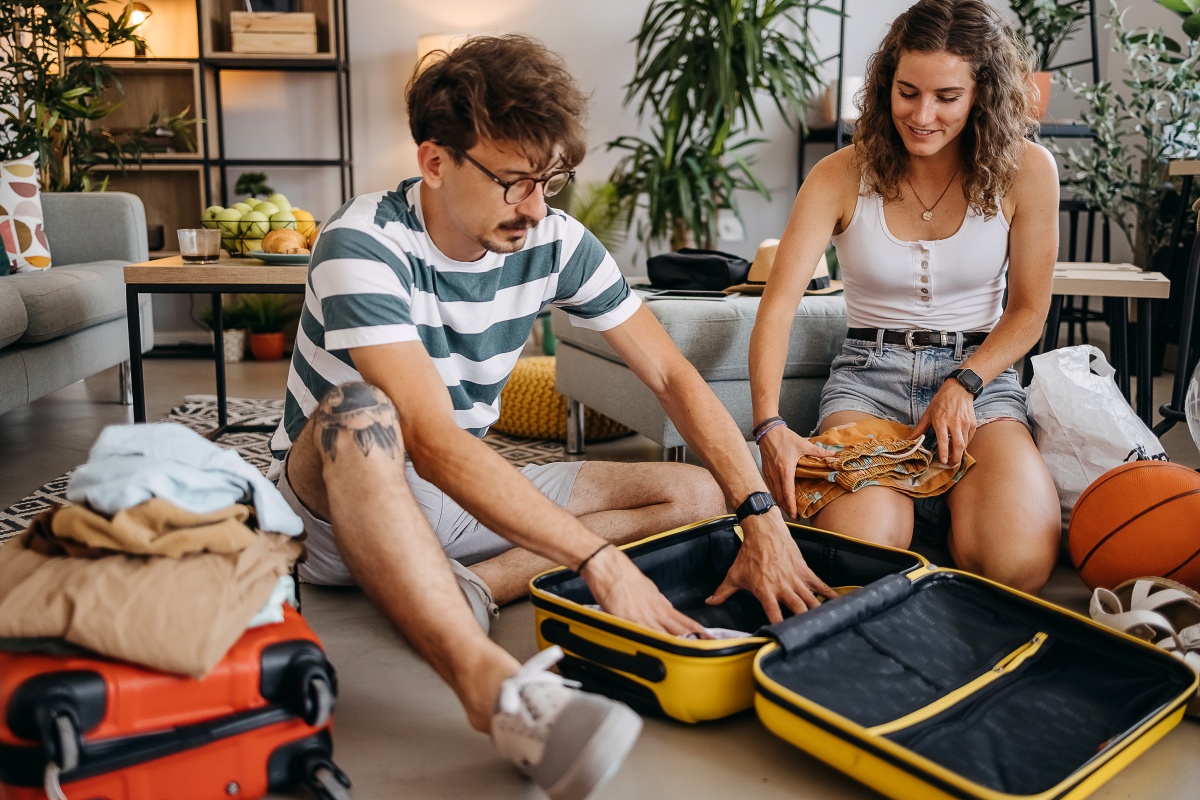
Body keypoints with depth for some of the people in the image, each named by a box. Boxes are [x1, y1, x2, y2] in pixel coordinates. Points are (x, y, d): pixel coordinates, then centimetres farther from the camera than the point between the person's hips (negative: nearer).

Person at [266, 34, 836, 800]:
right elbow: (434, 442, -35)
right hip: (334, 494, -5)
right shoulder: (364, 248, -24)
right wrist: (601, 559, -40)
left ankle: (469, 587, -22)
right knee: (359, 415, -40)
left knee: (698, 493, -6)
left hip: (472, 495, 6)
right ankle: (496, 686, -53)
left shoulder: (554, 242, -8)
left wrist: (763, 518, -18)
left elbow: (674, 377, -6)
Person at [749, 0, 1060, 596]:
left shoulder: (1026, 171, -4)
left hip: (981, 371, 1)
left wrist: (963, 385, -12)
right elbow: (777, 308, -14)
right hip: (869, 373, 0)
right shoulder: (841, 177, -6)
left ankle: (950, 492, 9)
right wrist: (770, 425, -30)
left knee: (1016, 564, -25)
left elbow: (1028, 311, 5)